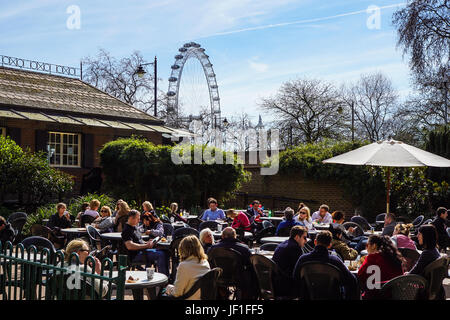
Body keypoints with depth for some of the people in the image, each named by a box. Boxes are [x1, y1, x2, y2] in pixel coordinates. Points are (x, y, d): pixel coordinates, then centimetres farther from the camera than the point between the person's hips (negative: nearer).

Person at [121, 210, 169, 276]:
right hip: (135, 255, -10)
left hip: (142, 251, 10)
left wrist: (147, 243, 9)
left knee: (164, 252, -1)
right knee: (160, 254, -23)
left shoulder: (134, 227, 19)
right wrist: (146, 245, -22)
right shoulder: (126, 230, -13)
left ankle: (166, 275, 1)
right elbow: (129, 246, -26)